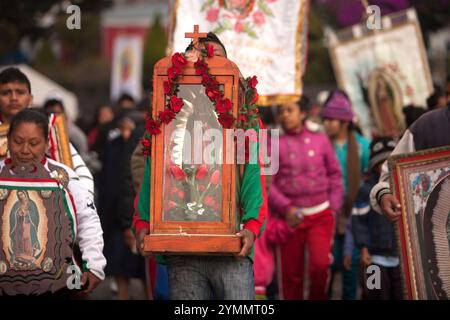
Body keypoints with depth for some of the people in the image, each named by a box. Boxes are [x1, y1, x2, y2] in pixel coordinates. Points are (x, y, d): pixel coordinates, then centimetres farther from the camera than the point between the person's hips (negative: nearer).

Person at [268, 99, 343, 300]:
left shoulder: (320, 140, 9)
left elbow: (335, 174, 14)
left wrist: (334, 207, 6)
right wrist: (286, 208, -12)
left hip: (321, 215, 0)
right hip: (291, 217, 0)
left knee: (320, 264, -17)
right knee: (292, 274, 2)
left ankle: (318, 297, 6)